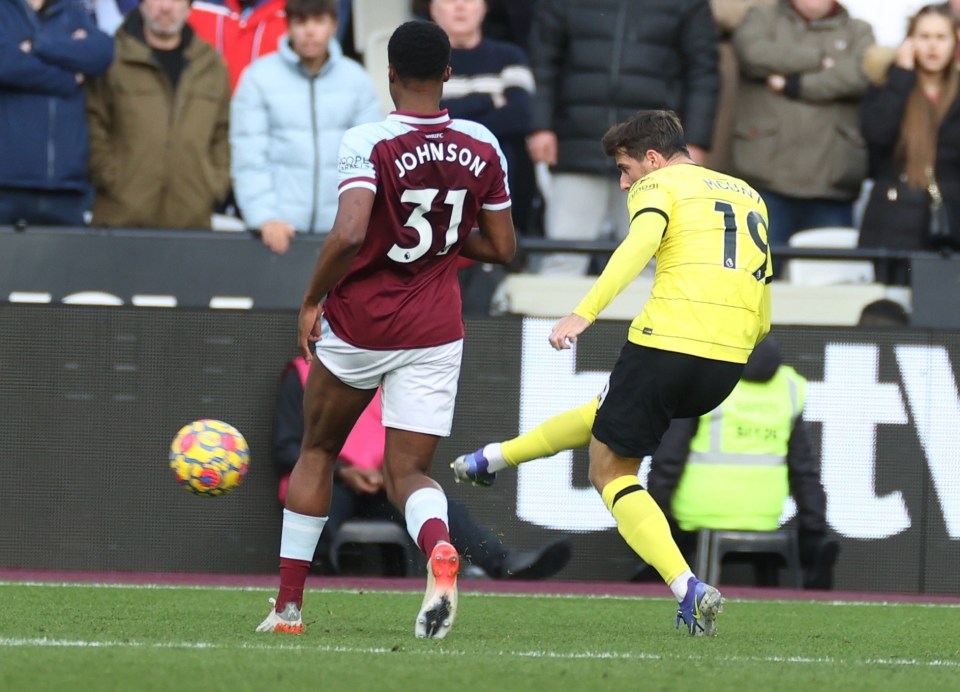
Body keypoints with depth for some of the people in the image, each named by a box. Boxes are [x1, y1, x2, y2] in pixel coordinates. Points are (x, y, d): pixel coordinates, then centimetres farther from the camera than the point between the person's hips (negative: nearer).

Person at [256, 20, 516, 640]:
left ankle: (289, 605, 21)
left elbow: (348, 236, -27)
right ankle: (439, 545, -32)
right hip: (434, 334, 2)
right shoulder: (483, 148, 0)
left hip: (356, 327, -2)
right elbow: (502, 248, 7)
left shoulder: (369, 144, -15)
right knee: (408, 472, 5)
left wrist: (311, 300, -13)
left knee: (318, 452, 19)